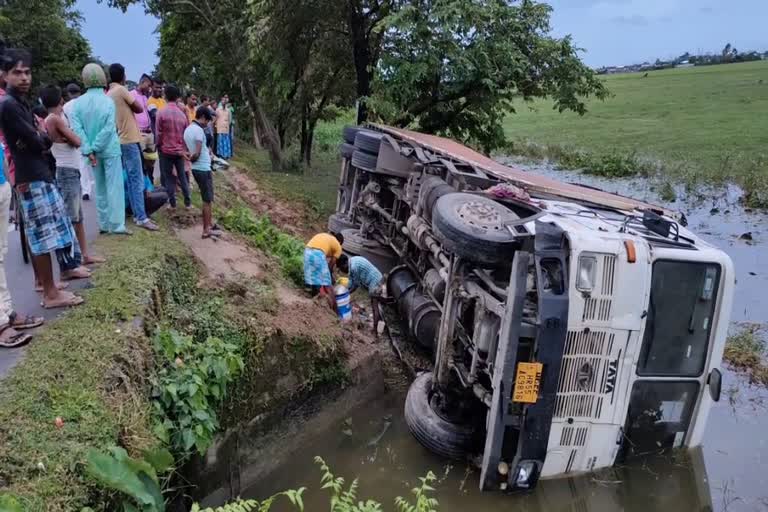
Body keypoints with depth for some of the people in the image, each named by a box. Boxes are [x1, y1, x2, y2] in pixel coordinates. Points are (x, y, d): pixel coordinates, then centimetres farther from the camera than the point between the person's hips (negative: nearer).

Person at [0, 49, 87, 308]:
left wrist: (41, 138, -8)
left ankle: (69, 266, 35)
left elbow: (40, 140, 12)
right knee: (43, 234, -7)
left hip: (41, 173, 10)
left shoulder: (22, 102, 14)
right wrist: (44, 137, 2)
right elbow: (36, 141, -17)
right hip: (31, 178, -10)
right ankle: (50, 294, -2)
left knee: (59, 223, 20)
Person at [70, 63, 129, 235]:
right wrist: (95, 148, -10)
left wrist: (88, 150, -9)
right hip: (110, 149, -4)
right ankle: (116, 224, -5)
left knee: (100, 188, 14)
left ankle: (104, 224, 18)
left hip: (94, 151, 4)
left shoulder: (79, 102, -1)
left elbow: (76, 127, -8)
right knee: (114, 186, -2)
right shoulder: (108, 101, -9)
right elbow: (109, 128, -16)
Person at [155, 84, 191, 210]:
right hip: (180, 150, 3)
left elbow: (159, 133, -8)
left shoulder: (161, 112, -11)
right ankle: (188, 202, 14)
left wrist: (159, 146, 9)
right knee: (182, 176, 12)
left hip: (166, 150, -3)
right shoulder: (182, 114, 1)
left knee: (169, 177, 5)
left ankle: (172, 203, 8)